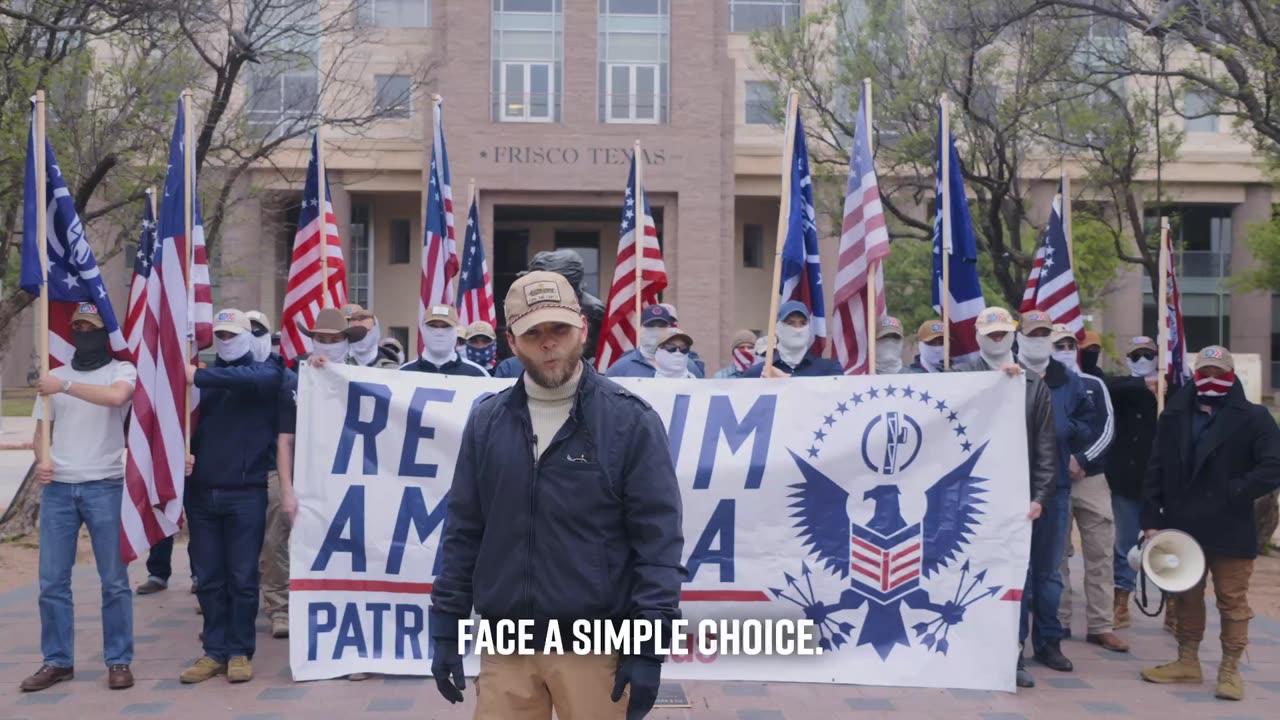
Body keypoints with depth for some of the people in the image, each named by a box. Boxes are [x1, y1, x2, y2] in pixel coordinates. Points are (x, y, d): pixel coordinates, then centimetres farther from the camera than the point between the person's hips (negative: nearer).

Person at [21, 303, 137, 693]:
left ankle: (119, 661, 8)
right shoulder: (54, 376, 15)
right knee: (52, 580, 5)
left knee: (114, 580, 0)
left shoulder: (122, 370, 2)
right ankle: (57, 661, 16)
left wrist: (65, 386, -18)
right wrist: (41, 460, -3)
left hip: (105, 487, -4)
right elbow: (41, 430, 16)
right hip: (58, 488, 4)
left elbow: (115, 396, -22)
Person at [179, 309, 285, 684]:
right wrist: (183, 454, -8)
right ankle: (215, 651, 17)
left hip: (245, 493, -3)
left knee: (242, 578, 2)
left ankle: (240, 652, 12)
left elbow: (248, 379, -22)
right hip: (201, 492, 3)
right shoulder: (204, 376, 12)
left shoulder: (266, 372, 2)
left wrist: (199, 377, -25)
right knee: (209, 579, 8)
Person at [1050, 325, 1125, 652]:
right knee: (1056, 555, 4)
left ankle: (1101, 626, 5)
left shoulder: (1095, 385, 9)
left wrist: (1080, 459, -12)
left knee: (1100, 554, 0)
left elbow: (1108, 430, 1)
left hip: (1092, 479, 2)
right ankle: (1059, 621, 13)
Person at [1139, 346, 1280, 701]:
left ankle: (1230, 670, 15)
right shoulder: (1174, 416, 7)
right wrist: (1152, 519, 0)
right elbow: (1156, 471, 5)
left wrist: (1232, 493, -17)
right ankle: (1187, 662, 28)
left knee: (1232, 601, 4)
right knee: (1187, 597, 15)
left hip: (1230, 531, -4)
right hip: (1181, 527, 4)